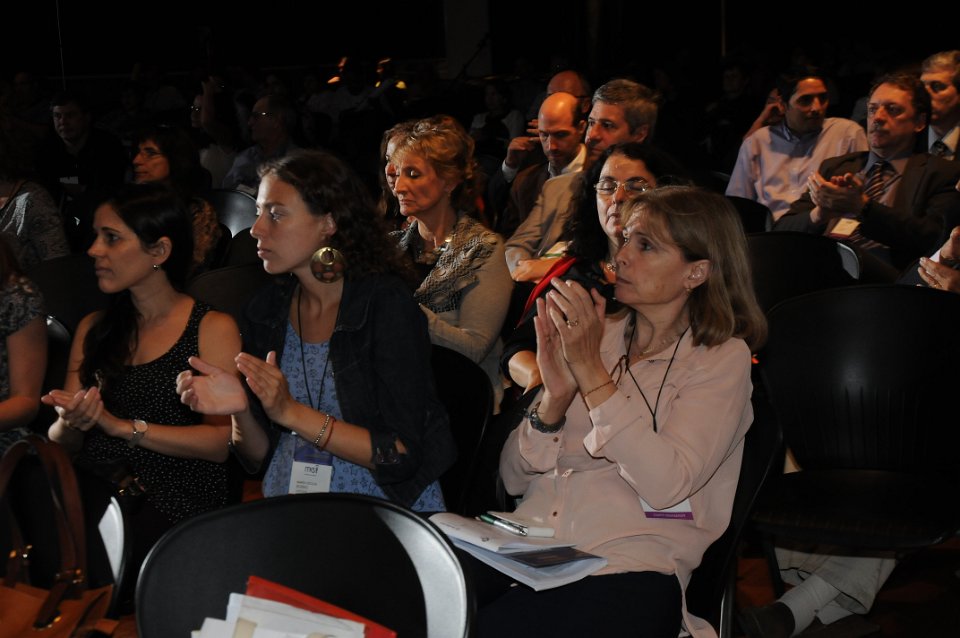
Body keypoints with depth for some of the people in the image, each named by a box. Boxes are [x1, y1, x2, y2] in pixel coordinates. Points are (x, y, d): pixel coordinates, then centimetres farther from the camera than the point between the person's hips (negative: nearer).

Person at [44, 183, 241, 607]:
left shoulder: (213, 329, 2)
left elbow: (225, 439, -8)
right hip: (91, 493, 5)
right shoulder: (93, 329, 18)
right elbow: (61, 443, 16)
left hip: (174, 502, -5)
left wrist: (124, 426, -12)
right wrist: (71, 423, -8)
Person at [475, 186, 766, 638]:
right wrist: (554, 396, -7)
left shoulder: (721, 358, 4)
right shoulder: (600, 333, 16)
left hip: (628, 567, -4)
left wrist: (590, 371, -13)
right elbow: (513, 478, 12)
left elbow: (666, 483, -14)